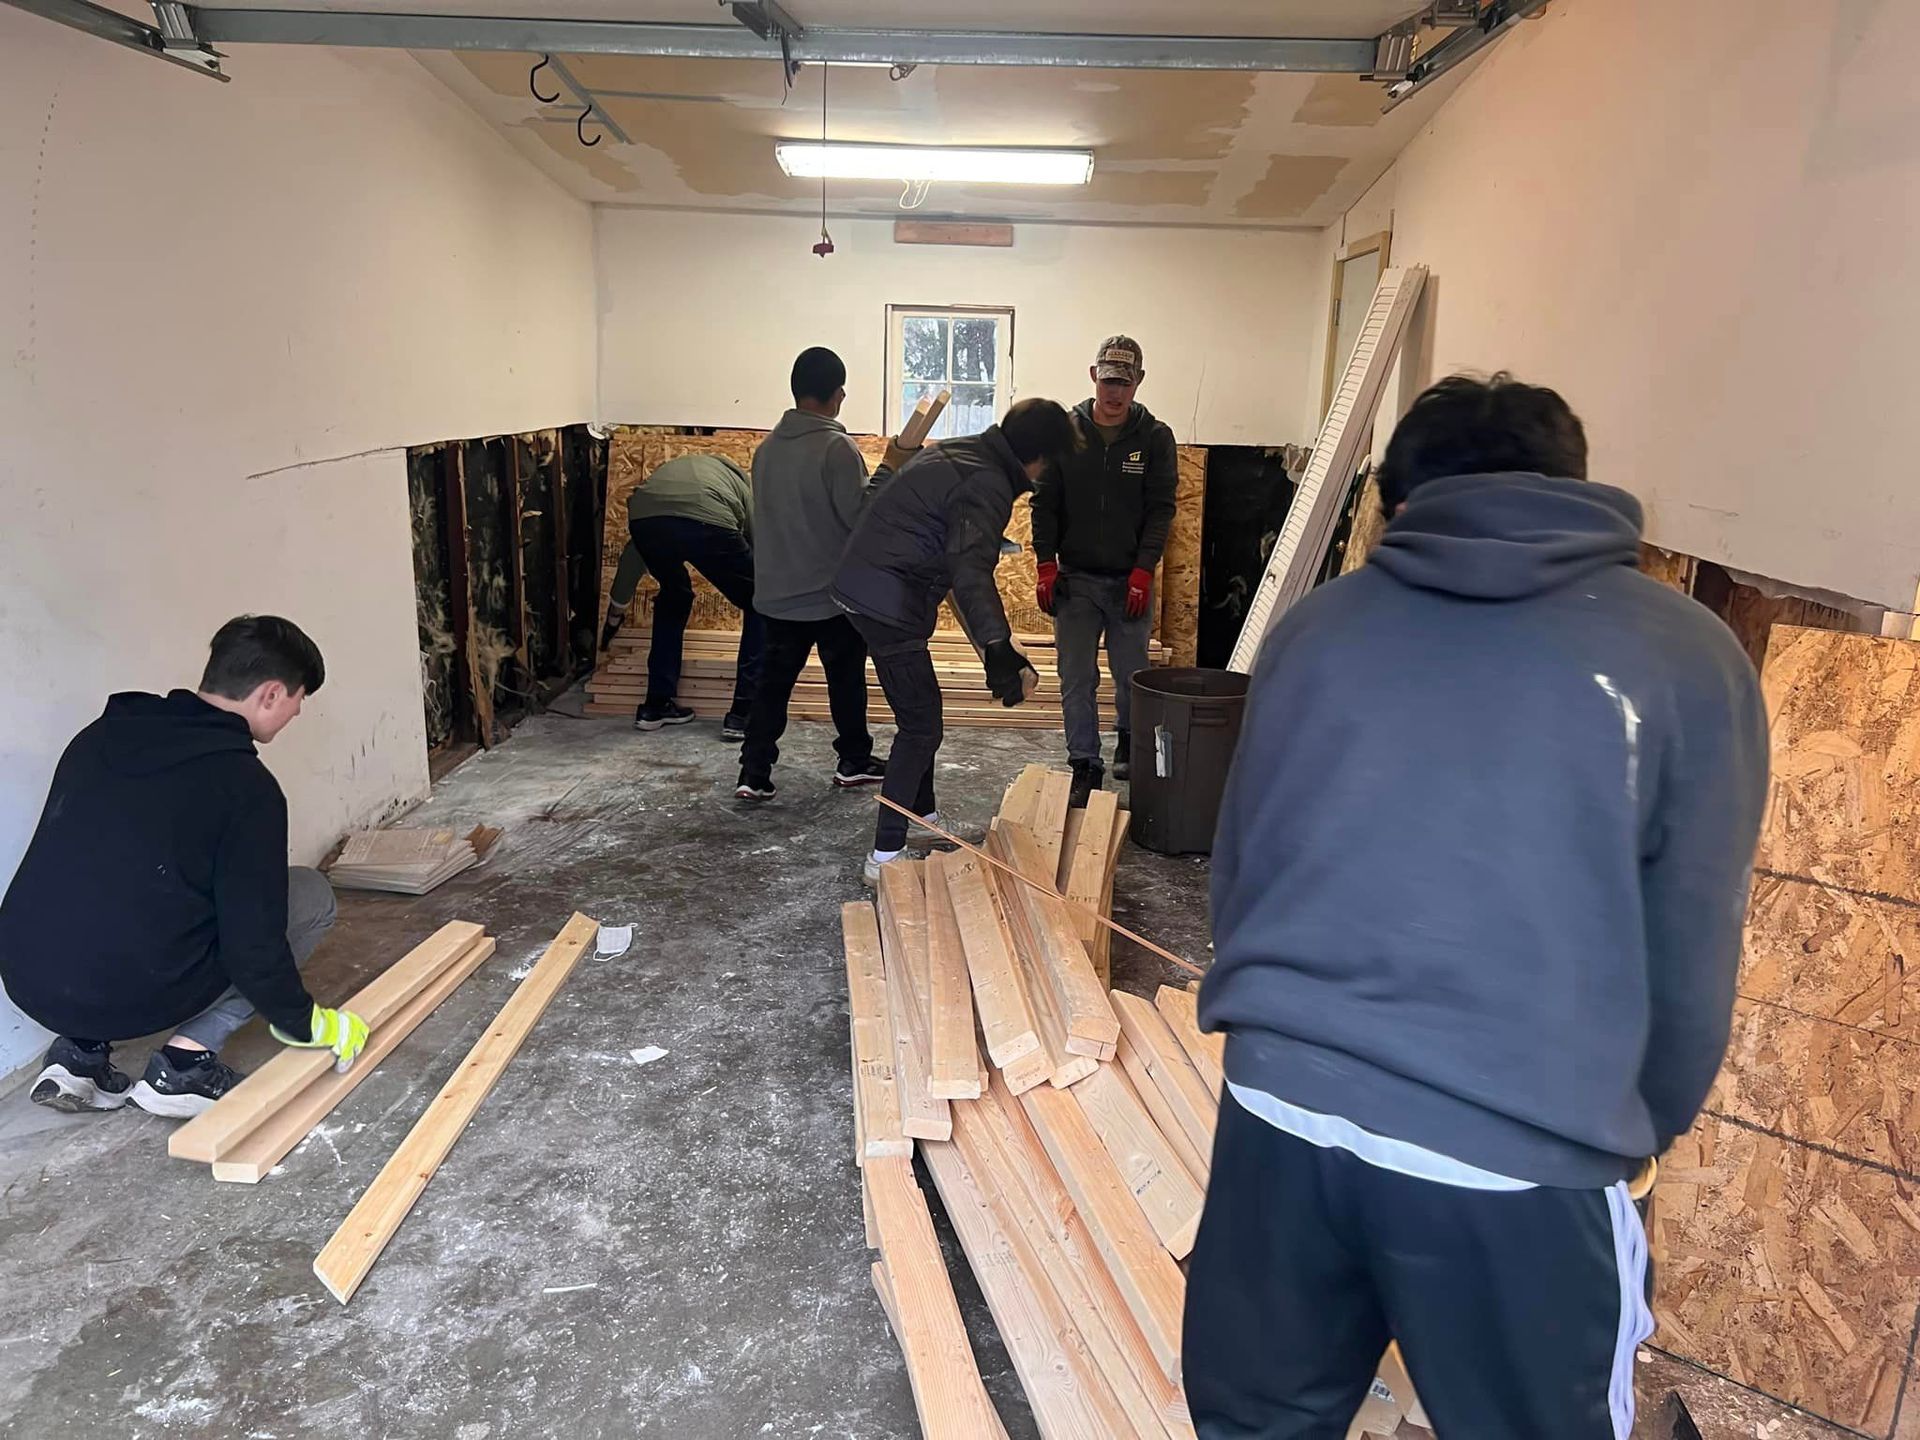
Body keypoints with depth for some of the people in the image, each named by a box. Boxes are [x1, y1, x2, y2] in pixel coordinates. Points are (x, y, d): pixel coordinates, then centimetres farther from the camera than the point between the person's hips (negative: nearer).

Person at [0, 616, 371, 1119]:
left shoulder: (102, 734, 8)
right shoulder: (245, 785, -12)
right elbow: (252, 943, -12)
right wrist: (306, 1024, 6)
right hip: (129, 993, -7)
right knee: (312, 895, 10)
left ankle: (81, 1051, 17)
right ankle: (186, 1061, 5)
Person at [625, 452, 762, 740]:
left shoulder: (671, 469, 46)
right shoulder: (741, 481, 38)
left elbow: (633, 556, 49)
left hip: (644, 518, 4)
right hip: (707, 521, -3)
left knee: (673, 596, 33)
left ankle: (655, 706, 33)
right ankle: (744, 715, 15)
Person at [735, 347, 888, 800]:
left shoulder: (767, 447, 5)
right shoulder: (836, 447, -18)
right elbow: (860, 516, -20)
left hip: (778, 592, 5)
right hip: (834, 593, -5)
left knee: (773, 682, 9)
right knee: (846, 679, 12)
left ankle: (754, 773, 5)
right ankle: (854, 762, 25)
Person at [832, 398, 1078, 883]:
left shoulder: (950, 452, 12)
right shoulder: (988, 486, -19)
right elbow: (972, 570, -35)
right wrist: (998, 650, -46)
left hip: (859, 585, 10)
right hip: (890, 603, -10)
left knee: (918, 712, 21)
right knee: (920, 728, -3)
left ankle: (922, 816, 35)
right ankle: (885, 857, 1)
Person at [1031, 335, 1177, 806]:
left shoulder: (1155, 437, 0)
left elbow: (1161, 509, -3)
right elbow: (1044, 503, 4)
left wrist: (1143, 571, -12)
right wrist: (1045, 565, -4)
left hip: (1129, 580, 0)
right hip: (1074, 578, 0)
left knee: (1131, 675, 11)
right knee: (1076, 679, -1)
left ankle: (1131, 742, 36)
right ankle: (1084, 765, 8)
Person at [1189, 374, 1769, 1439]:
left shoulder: (1316, 624, 8)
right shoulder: (1686, 655, 1)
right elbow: (1689, 963, 2)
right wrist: (1634, 1141, 20)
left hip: (1279, 1107, 3)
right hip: (1519, 1157, -2)